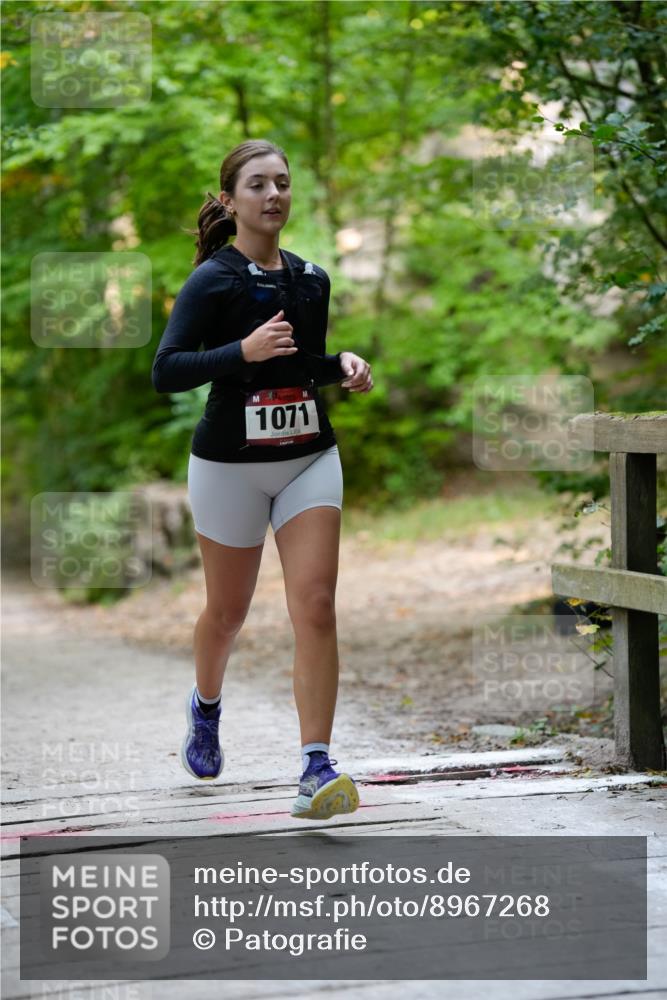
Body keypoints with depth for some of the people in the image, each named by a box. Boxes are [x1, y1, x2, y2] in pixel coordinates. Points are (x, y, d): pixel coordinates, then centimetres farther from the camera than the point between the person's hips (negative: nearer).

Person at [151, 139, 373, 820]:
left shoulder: (311, 279, 9)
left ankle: (317, 766, -13)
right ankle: (205, 705, 46)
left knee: (315, 606, -12)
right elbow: (165, 371, -16)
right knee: (228, 611, 13)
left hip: (310, 458, 4)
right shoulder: (213, 280, -9)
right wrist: (244, 351, -27)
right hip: (230, 463, -3)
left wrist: (342, 367, 2)